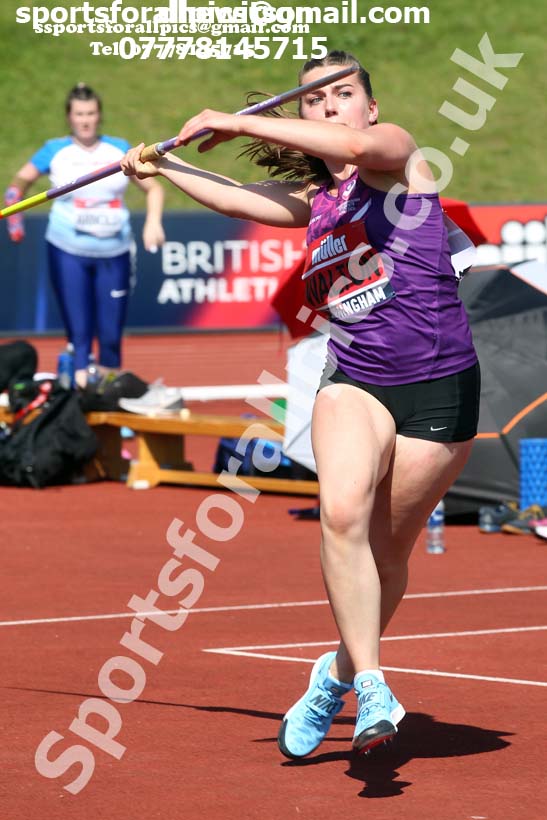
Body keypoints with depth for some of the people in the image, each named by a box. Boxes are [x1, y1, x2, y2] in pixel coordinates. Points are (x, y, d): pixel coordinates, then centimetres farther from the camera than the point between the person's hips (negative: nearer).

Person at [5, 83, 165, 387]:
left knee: (111, 333, 2)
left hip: (114, 254, 1)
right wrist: (14, 214, -2)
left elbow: (153, 188, 10)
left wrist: (153, 222, -5)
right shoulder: (55, 151, 2)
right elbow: (21, 180, 13)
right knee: (78, 333, -7)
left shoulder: (119, 150, 5)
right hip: (68, 253, -1)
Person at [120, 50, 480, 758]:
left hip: (438, 387, -4)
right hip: (352, 381, 4)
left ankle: (340, 673, 29)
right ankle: (371, 687, -22)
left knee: (386, 552, 4)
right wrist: (163, 166, 34)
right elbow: (237, 198, 26)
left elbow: (359, 147, -24)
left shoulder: (396, 151, -3)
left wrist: (237, 123, -19)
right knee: (342, 511, -25)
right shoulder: (313, 197, 14)